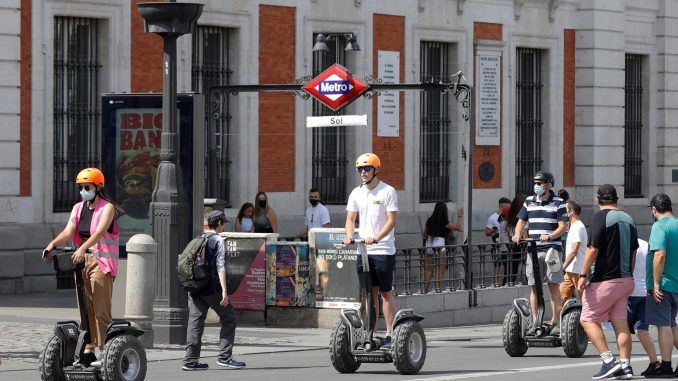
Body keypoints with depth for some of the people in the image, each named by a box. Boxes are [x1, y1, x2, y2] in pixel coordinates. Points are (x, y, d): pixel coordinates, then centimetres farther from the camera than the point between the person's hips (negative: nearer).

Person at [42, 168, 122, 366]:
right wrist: (52, 244, -19)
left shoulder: (107, 208, -4)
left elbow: (100, 232, -21)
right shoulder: (78, 208, 15)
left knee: (101, 310, -9)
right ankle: (88, 351, 9)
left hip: (101, 261, -6)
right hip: (81, 260, 6)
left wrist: (83, 248, -36)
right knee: (85, 309, 6)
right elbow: (68, 231, 1)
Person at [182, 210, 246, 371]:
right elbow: (220, 266, -13)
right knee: (228, 319, 7)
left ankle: (191, 360, 0)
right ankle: (224, 356, 1)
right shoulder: (218, 240, -5)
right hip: (212, 288, -6)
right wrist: (224, 290, -16)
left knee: (195, 322, 5)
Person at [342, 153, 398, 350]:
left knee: (386, 293, -2)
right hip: (362, 250, 5)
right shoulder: (356, 193, 11)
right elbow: (350, 219, 11)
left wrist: (376, 238, -24)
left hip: (383, 250, -5)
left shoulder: (388, 191, -6)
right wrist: (349, 236, -10)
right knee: (370, 293, 9)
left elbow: (392, 220, -11)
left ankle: (390, 334, 0)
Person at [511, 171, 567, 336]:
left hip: (551, 249, -4)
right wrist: (517, 235, -5)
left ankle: (555, 321, -4)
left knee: (554, 285, -6)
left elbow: (562, 226, -4)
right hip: (533, 249, 4)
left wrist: (550, 236, -21)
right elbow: (521, 222, 16)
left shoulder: (558, 203, 2)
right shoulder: (529, 202, 14)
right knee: (534, 286, 3)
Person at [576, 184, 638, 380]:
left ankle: (608, 360, -11)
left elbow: (593, 249, -17)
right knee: (620, 322, 7)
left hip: (604, 280, -7)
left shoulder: (600, 217, -11)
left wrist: (583, 275, -13)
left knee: (588, 320, 0)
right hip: (625, 279, 7)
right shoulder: (628, 219, 12)